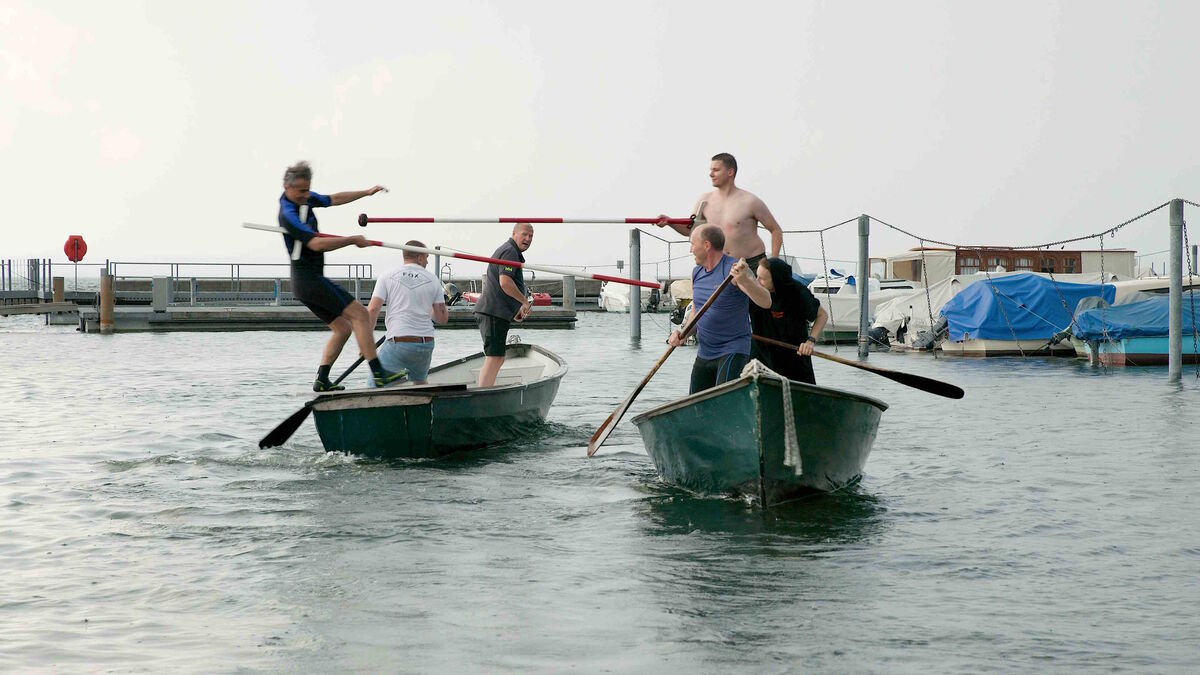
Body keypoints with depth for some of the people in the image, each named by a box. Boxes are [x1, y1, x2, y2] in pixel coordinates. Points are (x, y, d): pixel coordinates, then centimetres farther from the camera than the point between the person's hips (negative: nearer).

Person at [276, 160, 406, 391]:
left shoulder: (305, 199, 10)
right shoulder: (288, 214, -19)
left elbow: (333, 199, 24)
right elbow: (317, 244, -27)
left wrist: (366, 192, 24)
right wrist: (354, 240, -19)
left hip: (304, 282, 10)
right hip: (308, 278, -10)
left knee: (343, 328, 11)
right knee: (360, 314, -13)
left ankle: (322, 380, 6)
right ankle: (378, 373, -19)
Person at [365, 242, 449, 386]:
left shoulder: (387, 277, 3)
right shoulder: (432, 280, 9)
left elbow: (372, 310, -7)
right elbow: (442, 318, 9)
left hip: (398, 342, -3)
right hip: (426, 343, 3)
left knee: (374, 385, -1)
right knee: (420, 382, 28)